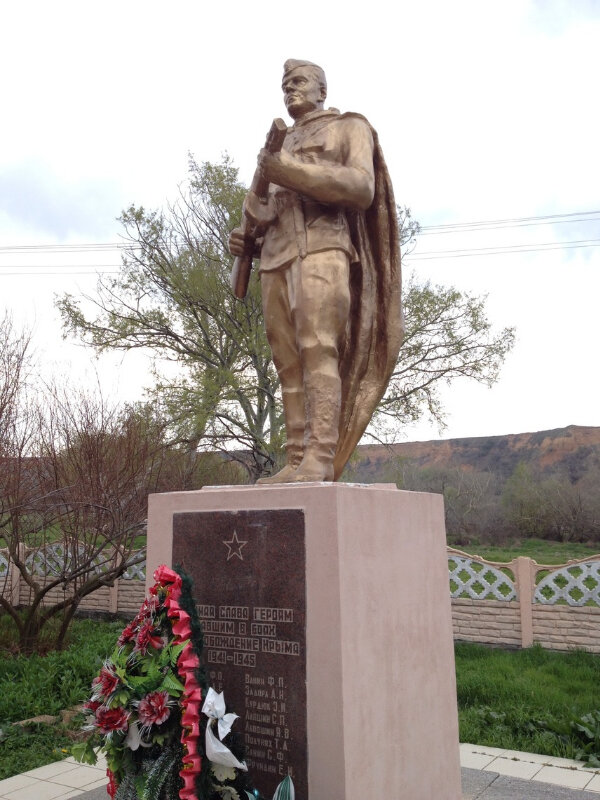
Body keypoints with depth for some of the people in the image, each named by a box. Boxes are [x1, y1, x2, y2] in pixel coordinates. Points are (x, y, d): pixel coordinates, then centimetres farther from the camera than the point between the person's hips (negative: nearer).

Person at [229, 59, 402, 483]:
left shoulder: (349, 127, 15)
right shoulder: (281, 145, 32)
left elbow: (362, 188, -3)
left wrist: (289, 171, -10)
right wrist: (246, 238, 9)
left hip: (322, 247, -5)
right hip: (275, 258, 6)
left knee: (318, 350, -20)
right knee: (289, 364, -5)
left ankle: (320, 458, -25)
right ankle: (298, 462, -8)